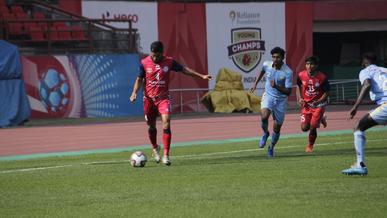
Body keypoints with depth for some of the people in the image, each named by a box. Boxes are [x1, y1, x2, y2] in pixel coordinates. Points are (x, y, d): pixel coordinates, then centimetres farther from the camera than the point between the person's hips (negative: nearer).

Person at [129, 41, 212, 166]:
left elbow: (184, 70, 8)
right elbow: (139, 79, 4)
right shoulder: (144, 63, -5)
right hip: (149, 98, 1)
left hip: (163, 98, -1)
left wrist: (201, 76, 6)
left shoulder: (169, 62, -4)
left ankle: (166, 155, -18)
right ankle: (155, 148, 40)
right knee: (151, 126, 11)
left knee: (166, 123, -19)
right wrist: (134, 92, -12)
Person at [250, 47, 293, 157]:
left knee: (277, 129, 5)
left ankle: (271, 148, 32)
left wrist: (276, 86, -32)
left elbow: (288, 92, -18)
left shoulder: (288, 72, -20)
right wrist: (256, 84, 25)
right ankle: (265, 133, 3)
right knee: (264, 116, -29)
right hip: (268, 95, 1)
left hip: (281, 99, -1)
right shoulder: (267, 65, -8)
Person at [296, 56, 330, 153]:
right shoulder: (301, 75, -8)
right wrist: (299, 98, -2)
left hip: (318, 105, -3)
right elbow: (298, 86, 12)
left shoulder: (322, 78, -18)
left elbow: (327, 92, -8)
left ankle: (310, 146, 18)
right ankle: (320, 120, 27)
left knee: (313, 127, -9)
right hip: (306, 104, 3)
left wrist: (319, 101, -23)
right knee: (304, 128, -4)